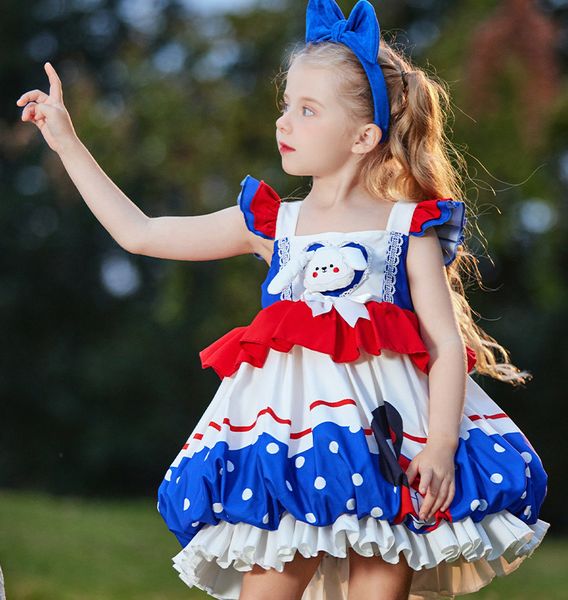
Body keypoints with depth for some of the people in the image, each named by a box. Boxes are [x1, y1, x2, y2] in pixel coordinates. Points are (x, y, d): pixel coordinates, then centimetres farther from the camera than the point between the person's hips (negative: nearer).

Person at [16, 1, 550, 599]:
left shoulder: (409, 226, 5)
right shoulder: (272, 223, 13)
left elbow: (448, 345, 0)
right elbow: (140, 232, 16)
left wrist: (441, 446, -13)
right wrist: (67, 143, 19)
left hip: (387, 435, -2)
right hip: (286, 430, 2)